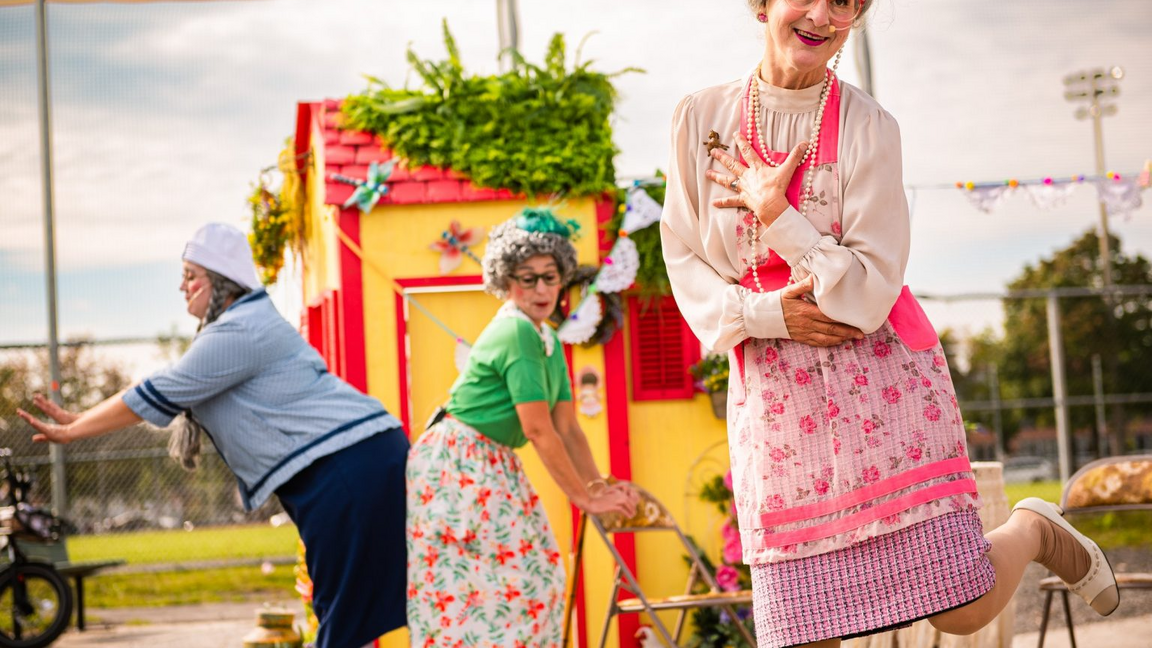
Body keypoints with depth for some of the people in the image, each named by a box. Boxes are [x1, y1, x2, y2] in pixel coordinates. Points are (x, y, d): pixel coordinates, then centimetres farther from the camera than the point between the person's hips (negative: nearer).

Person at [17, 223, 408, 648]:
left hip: (346, 466, -10)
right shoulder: (242, 324, 21)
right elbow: (166, 392, 25)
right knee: (340, 612, 10)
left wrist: (72, 431, 0)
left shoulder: (239, 331, -13)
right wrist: (80, 419, 22)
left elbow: (158, 397, -10)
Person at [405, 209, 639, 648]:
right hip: (457, 466, -10)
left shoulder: (549, 341, 8)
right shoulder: (516, 335, -21)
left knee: (531, 574, 8)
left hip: (490, 469, 10)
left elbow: (567, 428, 7)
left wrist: (599, 486, -6)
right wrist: (584, 498, -19)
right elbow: (539, 431, -23)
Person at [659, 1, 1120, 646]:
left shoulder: (868, 126, -6)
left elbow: (869, 294, -10)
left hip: (881, 384, -2)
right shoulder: (700, 119, 2)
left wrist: (777, 214, -14)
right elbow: (684, 259, 4)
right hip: (776, 398, 2)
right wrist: (764, 313, -12)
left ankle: (1032, 530, 30)